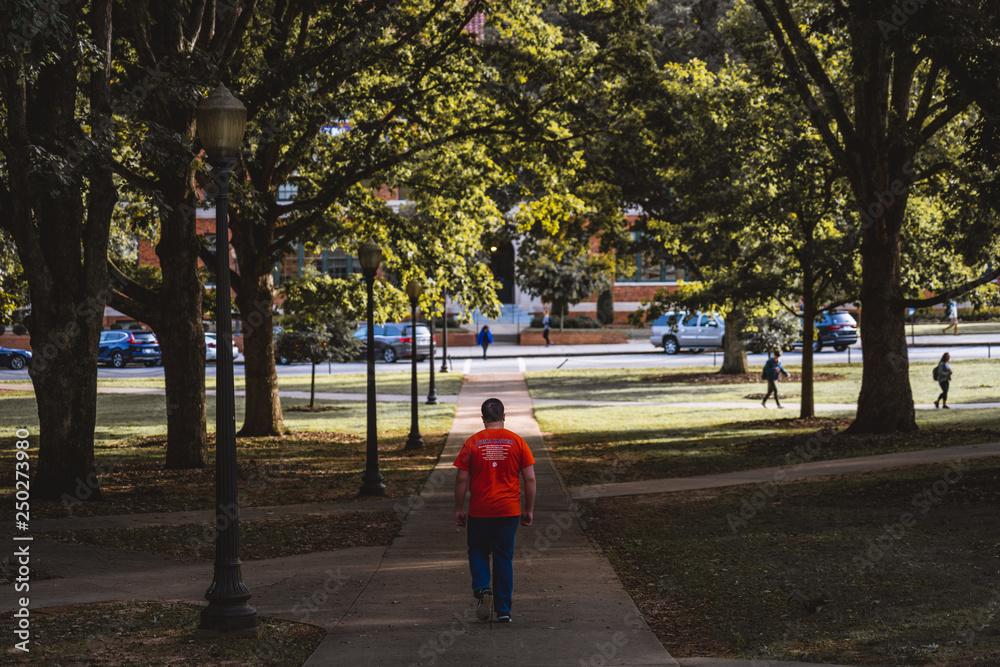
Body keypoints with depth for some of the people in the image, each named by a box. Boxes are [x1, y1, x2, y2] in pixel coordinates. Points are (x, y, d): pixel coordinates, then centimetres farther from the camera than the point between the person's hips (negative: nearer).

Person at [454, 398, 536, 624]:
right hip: (509, 511, 1)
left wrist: (459, 510, 6)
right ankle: (503, 611, 9)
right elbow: (530, 479, -1)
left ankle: (482, 588, -7)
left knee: (478, 551, 18)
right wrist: (529, 510, 7)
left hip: (479, 511, -1)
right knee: (504, 558, 8)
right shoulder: (517, 442, -1)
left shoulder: (472, 443, -4)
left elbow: (462, 480, -4)